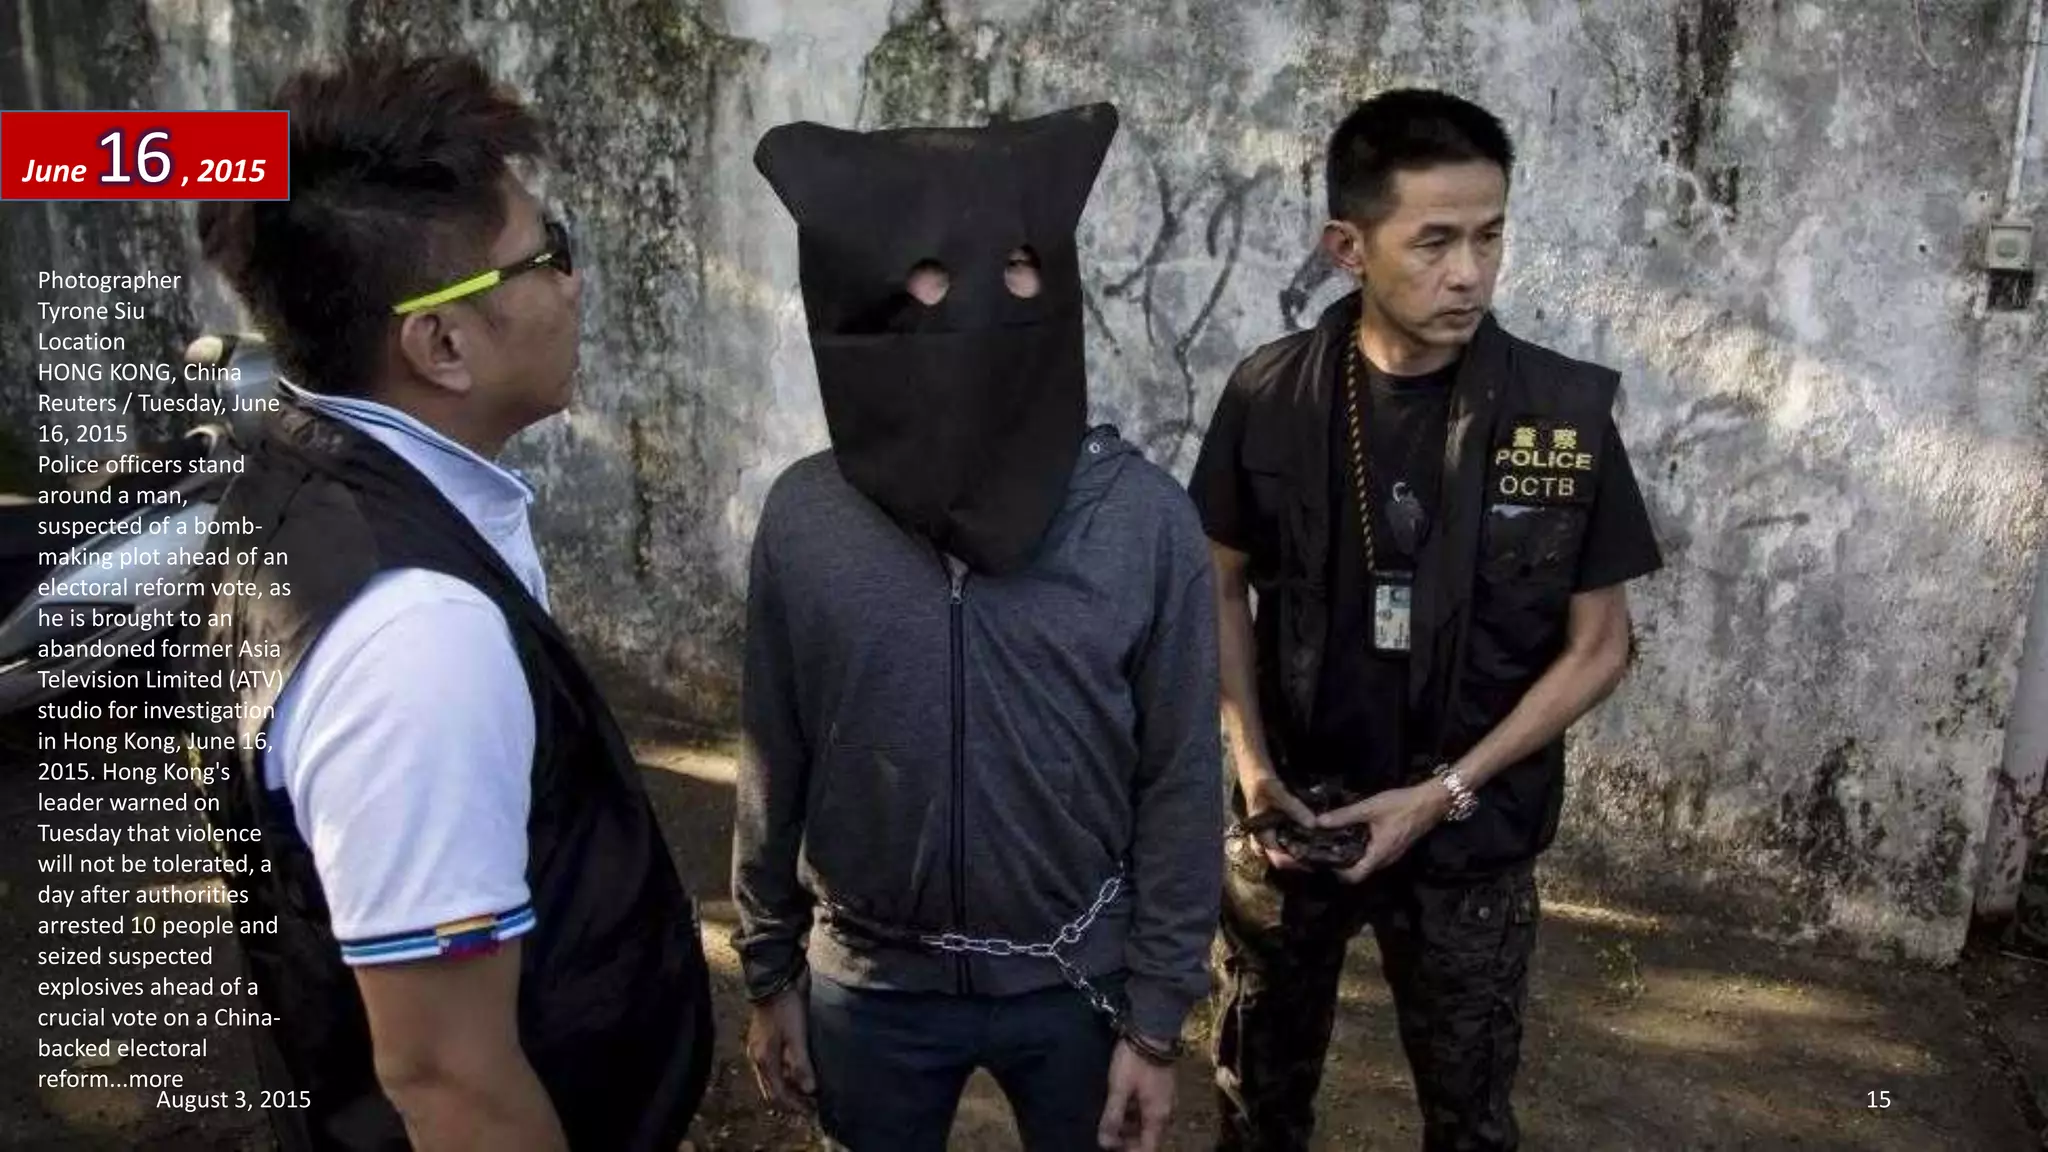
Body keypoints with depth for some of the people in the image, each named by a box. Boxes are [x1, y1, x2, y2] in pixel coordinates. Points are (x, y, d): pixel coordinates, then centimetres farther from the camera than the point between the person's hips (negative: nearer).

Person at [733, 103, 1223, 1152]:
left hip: (1077, 979, 0)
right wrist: (769, 977, 5)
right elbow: (775, 769, -1)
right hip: (869, 985, 1)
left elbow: (1181, 783, -8)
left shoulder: (1146, 519, -15)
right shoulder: (804, 518, -11)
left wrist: (1157, 1017, -5)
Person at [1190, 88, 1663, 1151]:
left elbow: (1596, 647, -7)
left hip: (1471, 840, -1)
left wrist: (1445, 792, -14)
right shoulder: (1270, 397, -11)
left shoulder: (1566, 415, -14)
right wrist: (1249, 763, -8)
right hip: (1290, 815, 1)